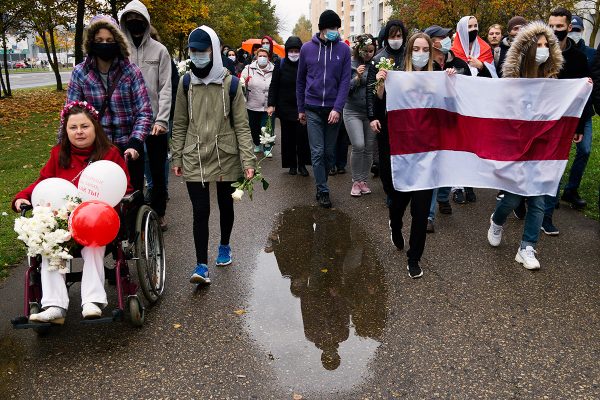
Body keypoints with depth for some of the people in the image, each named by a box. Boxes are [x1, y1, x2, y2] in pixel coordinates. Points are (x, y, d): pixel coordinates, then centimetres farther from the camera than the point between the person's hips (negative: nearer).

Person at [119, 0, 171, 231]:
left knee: (158, 171, 9)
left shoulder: (159, 50, 0)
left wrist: (161, 119, -13)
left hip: (155, 122, 0)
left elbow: (165, 88, -4)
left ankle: (158, 213, 25)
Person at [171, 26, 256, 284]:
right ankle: (201, 265, 2)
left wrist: (248, 160, -12)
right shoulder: (186, 83, 3)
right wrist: (177, 158, 6)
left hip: (226, 156, 0)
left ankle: (224, 246, 39)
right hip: (195, 158, 1)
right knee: (200, 211, -4)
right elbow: (179, 124, 8)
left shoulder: (229, 83, -5)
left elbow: (241, 125, -6)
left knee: (225, 205, 16)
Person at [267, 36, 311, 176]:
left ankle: (302, 164, 9)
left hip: (302, 108, -1)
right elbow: (273, 86, 4)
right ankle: (292, 164, 19)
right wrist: (271, 104, -4)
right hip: (285, 108, 1)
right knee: (288, 137, 6)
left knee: (303, 135, -7)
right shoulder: (281, 65, 1)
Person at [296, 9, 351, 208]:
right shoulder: (307, 48, 2)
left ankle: (321, 184, 26)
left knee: (329, 152, 8)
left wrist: (337, 108, -13)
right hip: (312, 109, 0)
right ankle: (323, 191, 6)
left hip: (333, 110, 1)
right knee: (317, 152, -3)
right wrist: (301, 108, 10)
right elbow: (300, 80, 9)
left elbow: (345, 81, -3)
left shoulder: (343, 49, 1)